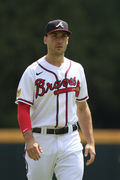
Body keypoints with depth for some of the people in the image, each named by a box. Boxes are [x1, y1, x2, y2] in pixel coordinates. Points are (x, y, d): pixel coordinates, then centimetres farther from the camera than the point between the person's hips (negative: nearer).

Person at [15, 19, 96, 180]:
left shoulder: (76, 69, 12)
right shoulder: (33, 72, -3)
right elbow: (23, 109, -9)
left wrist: (90, 142, 10)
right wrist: (29, 140, -23)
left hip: (71, 139, 3)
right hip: (41, 141, -3)